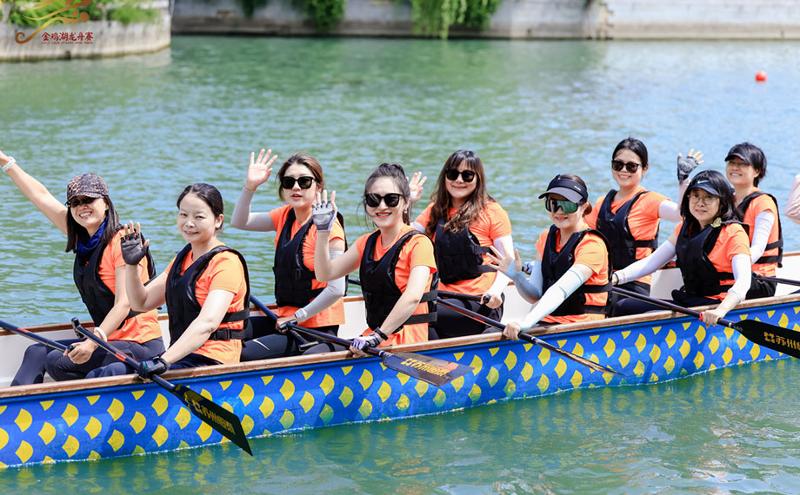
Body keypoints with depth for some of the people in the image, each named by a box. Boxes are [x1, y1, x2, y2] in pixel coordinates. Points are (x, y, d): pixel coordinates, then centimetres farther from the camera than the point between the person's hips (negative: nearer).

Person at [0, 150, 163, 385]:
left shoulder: (122, 242, -13)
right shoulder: (83, 238, 12)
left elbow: (124, 304, -19)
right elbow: (40, 195, 17)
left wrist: (93, 342, -29)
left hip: (140, 343, -8)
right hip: (107, 338, 8)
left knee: (58, 362, -21)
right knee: (36, 353, -5)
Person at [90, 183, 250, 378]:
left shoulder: (226, 263, -12)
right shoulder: (183, 258, 18)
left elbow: (207, 323, -27)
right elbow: (142, 303, 20)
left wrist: (164, 361, -37)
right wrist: (131, 264, 2)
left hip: (211, 364, -9)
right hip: (183, 356, 9)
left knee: (113, 375, -22)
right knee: (96, 376, -5)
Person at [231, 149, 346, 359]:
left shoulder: (327, 225, -16)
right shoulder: (285, 216, 9)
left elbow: (336, 289, -20)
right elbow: (240, 222, 14)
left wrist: (298, 317, -15)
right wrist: (250, 186, -1)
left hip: (317, 327, -8)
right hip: (286, 317, 8)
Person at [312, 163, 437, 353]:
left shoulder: (418, 243, -9)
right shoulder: (367, 243, 17)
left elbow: (413, 297, -24)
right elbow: (325, 273, 14)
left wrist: (379, 336, -30)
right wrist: (323, 229, 3)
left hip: (407, 344, -7)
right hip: (373, 338, 7)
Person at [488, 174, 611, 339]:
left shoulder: (592, 245, -11)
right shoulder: (546, 238, 12)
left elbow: (561, 290, -25)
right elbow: (535, 296, 10)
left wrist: (525, 323, -37)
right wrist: (517, 276, -12)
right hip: (547, 323, 6)